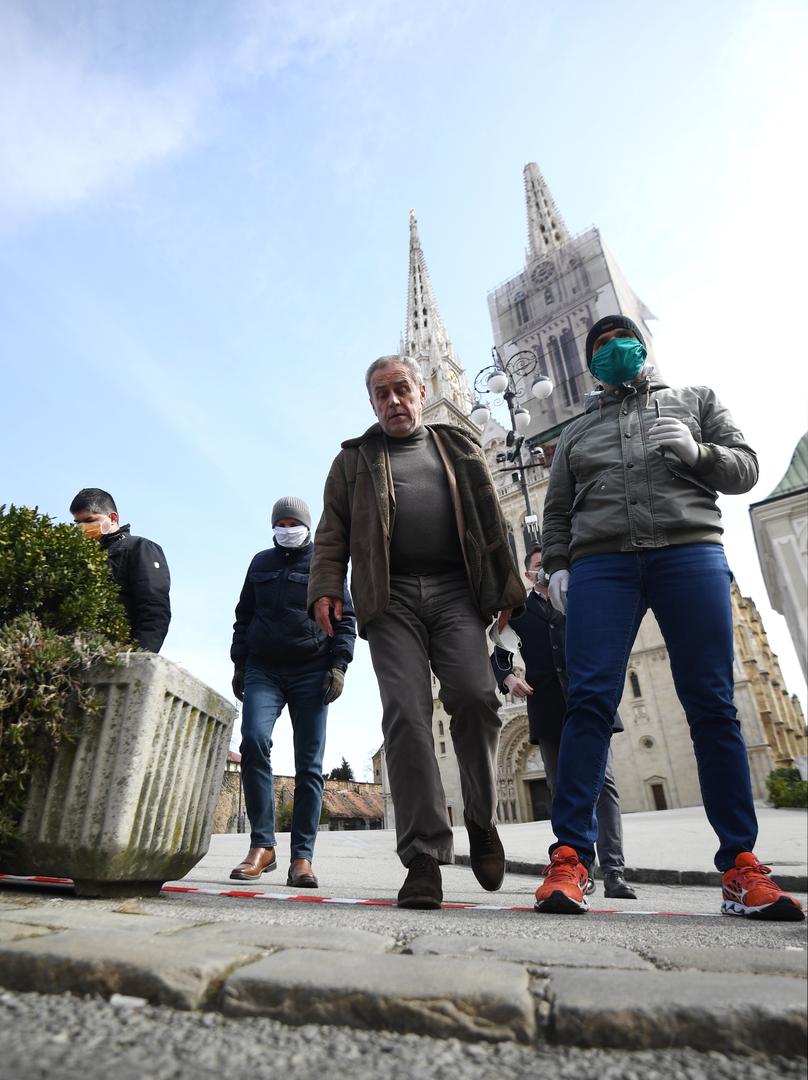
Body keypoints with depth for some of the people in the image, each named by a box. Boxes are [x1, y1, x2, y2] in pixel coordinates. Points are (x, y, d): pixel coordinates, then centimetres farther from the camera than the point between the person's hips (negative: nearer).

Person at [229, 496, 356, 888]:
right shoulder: (260, 563, 18)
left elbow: (345, 618, 6)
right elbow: (243, 616, 20)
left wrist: (338, 665, -5)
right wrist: (239, 664, 11)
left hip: (310, 672, -1)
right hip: (263, 670, 2)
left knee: (309, 764, -2)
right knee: (253, 741, -19)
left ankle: (302, 857, 5)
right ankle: (262, 845, -7)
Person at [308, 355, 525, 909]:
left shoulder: (460, 449, 23)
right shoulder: (354, 459, 21)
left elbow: (491, 521, 18)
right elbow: (332, 533, 13)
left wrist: (507, 588, 7)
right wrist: (325, 589, -3)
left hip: (455, 590, 1)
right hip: (391, 597, 0)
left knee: (475, 697, -16)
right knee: (407, 714, -9)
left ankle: (482, 822, 9)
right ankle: (424, 857, -3)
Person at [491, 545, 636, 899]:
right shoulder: (519, 610, 15)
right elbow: (500, 656, 8)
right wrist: (507, 677, -10)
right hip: (547, 708, 1)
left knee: (602, 782, -9)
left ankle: (614, 871, -7)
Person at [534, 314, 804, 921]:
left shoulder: (694, 401, 25)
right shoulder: (576, 432, 27)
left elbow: (745, 469, 15)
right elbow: (557, 511, 21)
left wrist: (695, 452, -5)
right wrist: (557, 565, 4)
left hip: (691, 552, 0)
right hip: (601, 563, 1)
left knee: (713, 706, -4)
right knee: (590, 701, -12)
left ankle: (741, 864, 5)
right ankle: (571, 857, -11)